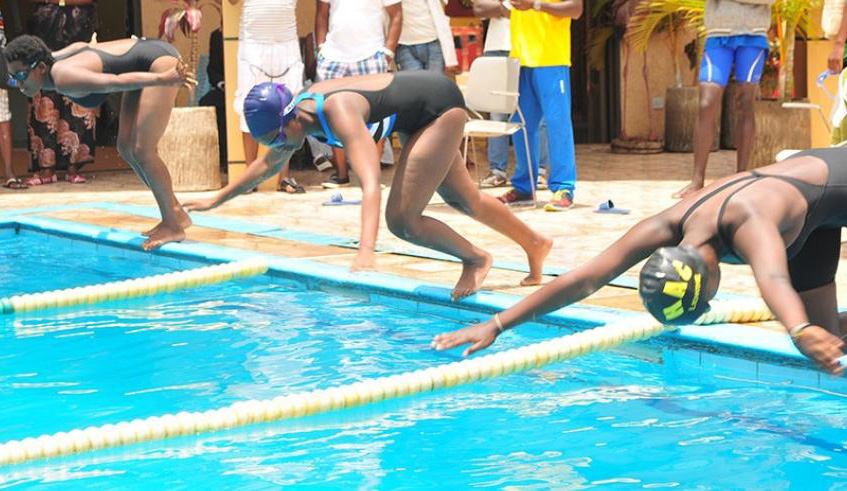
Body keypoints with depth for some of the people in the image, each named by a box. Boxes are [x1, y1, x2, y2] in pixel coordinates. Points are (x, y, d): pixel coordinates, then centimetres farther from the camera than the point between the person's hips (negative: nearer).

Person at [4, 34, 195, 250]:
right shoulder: (54, 60, -2)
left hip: (160, 62, -10)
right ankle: (176, 214, 18)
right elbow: (79, 46, 19)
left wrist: (162, 79, -50)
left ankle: (173, 226, -1)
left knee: (141, 151, -12)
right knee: (126, 147, 10)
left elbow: (116, 82, -41)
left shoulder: (65, 80, -30)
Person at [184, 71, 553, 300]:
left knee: (401, 220, -12)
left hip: (439, 105, -9)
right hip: (419, 113, 9)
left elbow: (371, 183, -48)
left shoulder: (339, 113, -36)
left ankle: (475, 258, 10)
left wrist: (365, 253, -59)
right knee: (463, 199, 23)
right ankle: (535, 244, 44)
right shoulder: (298, 112, -10)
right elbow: (267, 165, 10)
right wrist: (216, 200, 14)